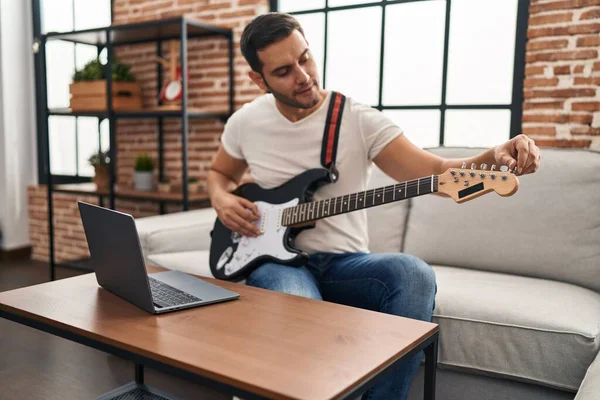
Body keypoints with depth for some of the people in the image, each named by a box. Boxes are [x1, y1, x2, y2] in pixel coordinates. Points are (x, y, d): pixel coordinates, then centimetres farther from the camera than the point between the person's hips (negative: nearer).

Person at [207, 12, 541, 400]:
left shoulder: (359, 119, -6)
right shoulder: (245, 122, 3)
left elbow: (435, 172, -13)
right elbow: (219, 173, 21)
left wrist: (495, 157, -32)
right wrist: (222, 200, -3)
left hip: (344, 262, 1)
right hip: (275, 258, 0)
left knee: (415, 275, -31)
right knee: (298, 308, -37)